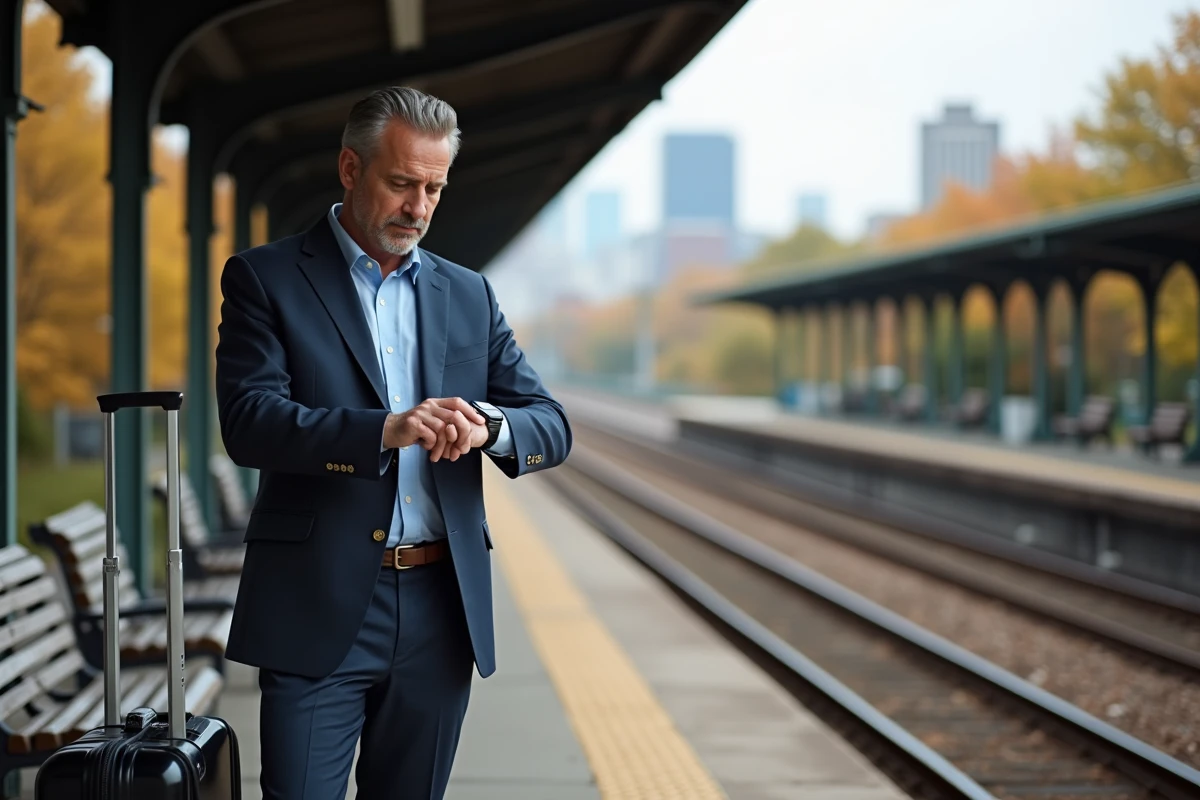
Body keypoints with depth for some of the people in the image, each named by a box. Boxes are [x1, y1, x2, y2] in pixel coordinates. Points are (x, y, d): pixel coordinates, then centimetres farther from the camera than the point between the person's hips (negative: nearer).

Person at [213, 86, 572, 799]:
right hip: (320, 607, -4)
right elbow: (248, 421, -13)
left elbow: (552, 427, 9)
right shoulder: (266, 279, 1)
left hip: (442, 608, 4)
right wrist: (383, 431, -27)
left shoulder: (468, 294, 14)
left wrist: (488, 424, -15)